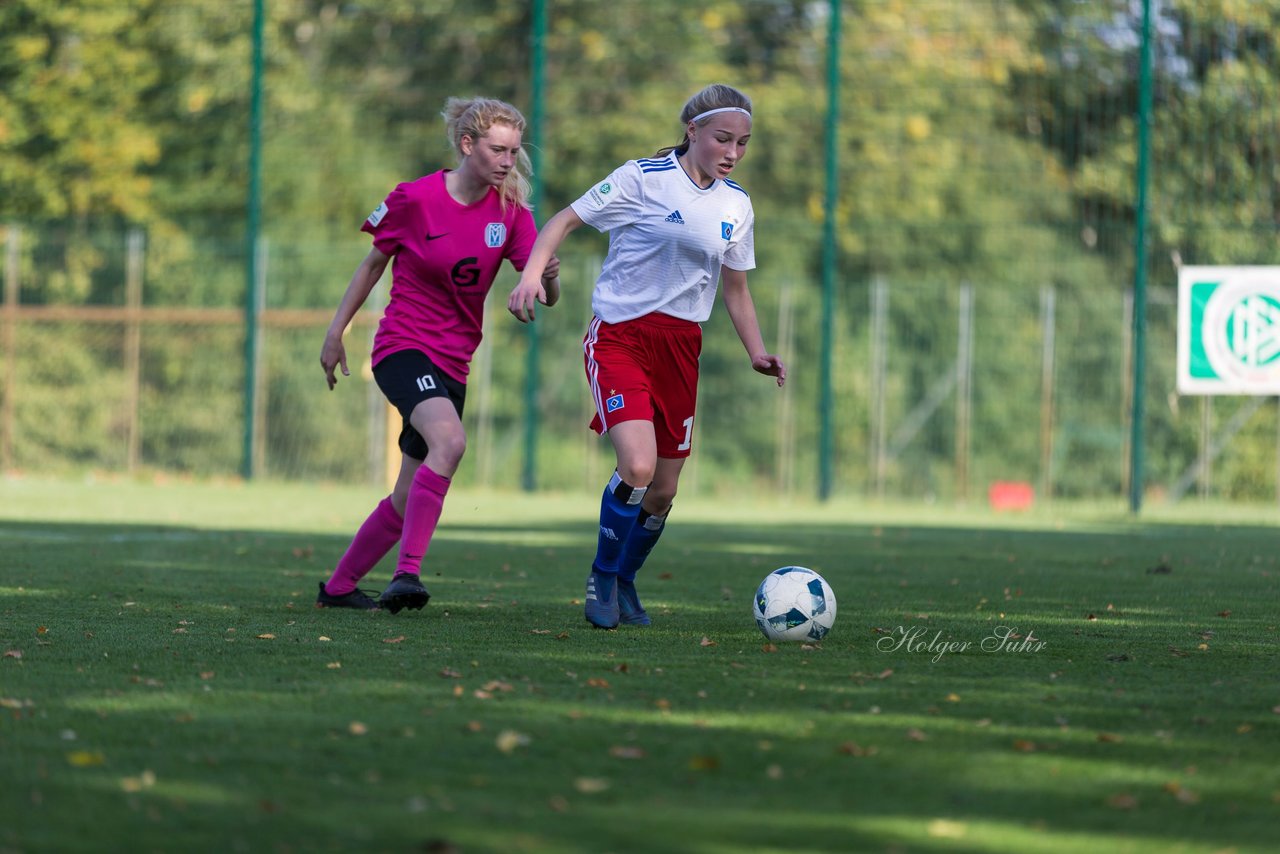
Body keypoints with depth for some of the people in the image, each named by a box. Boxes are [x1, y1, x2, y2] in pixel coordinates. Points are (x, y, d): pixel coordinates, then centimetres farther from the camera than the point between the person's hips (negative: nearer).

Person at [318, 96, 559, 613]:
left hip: (453, 363, 6)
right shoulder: (414, 200, -9)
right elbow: (374, 263, 5)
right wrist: (336, 332, 8)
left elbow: (546, 296, -6)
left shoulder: (510, 211, 0)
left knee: (408, 498, 8)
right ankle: (407, 574, -36)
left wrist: (547, 278, -29)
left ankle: (339, 587, 25)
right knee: (450, 440, -33)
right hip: (403, 346, -6)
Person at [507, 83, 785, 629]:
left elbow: (735, 287, 20)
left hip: (681, 347, 6)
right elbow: (565, 221, -4)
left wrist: (757, 352, 7)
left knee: (662, 492, 7)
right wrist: (532, 274, -20)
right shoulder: (643, 179, -9)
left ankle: (624, 583, 32)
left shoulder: (735, 205, 9)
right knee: (638, 466, -23)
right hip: (619, 337, -6)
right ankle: (601, 578, -1)